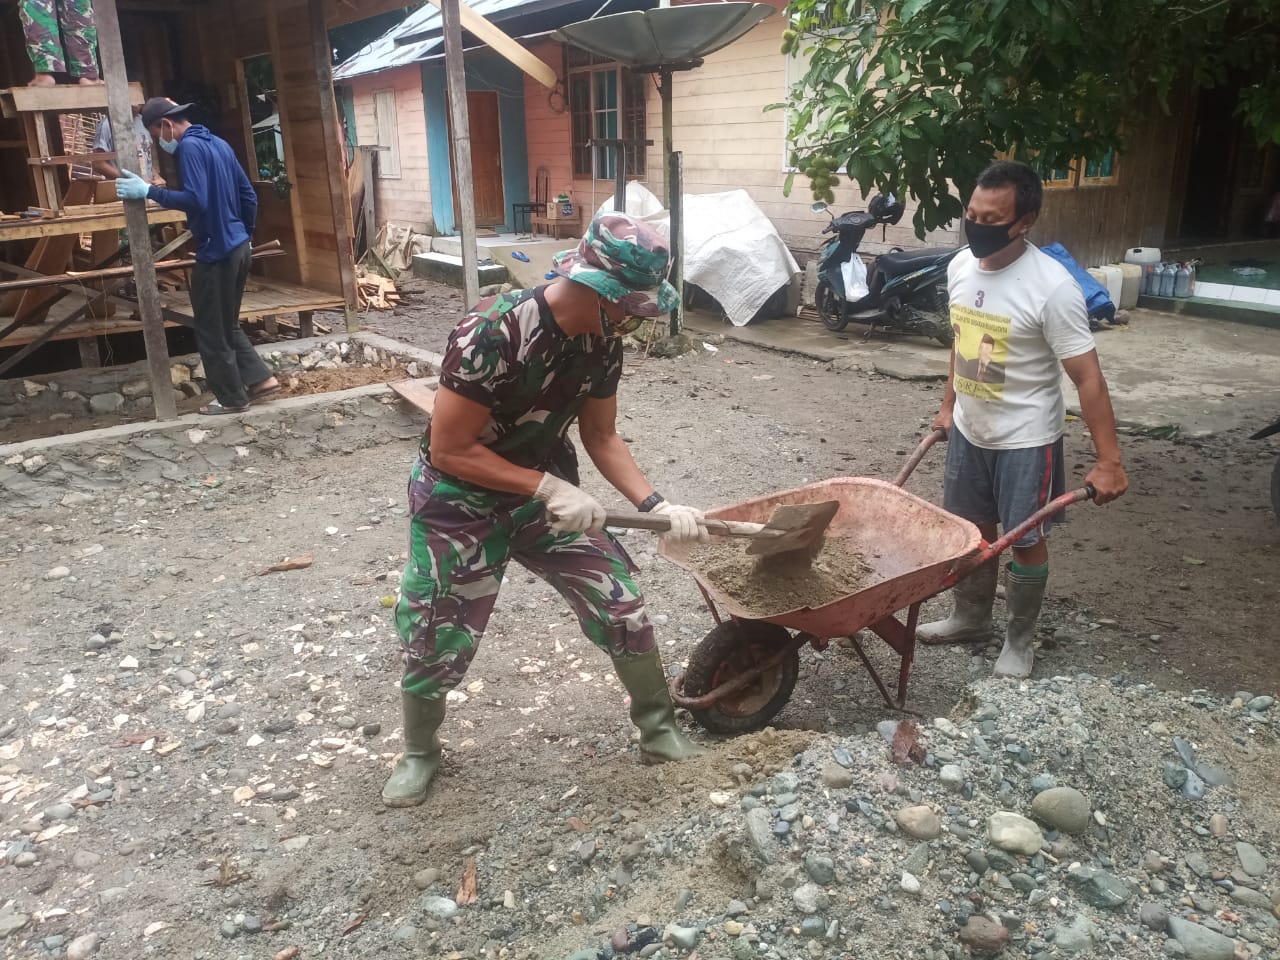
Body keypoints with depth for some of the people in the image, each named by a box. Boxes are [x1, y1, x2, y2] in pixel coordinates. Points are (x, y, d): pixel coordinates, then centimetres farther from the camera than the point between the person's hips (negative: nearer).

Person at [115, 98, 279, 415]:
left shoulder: (189, 147, -13)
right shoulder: (218, 143, 15)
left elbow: (195, 200, -25)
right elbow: (249, 197, 17)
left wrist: (148, 191, -19)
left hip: (216, 253, -9)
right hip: (239, 248, 9)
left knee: (212, 332, 4)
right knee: (228, 325, 21)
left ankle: (232, 399, 12)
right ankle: (260, 378, 19)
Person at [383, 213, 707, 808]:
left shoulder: (602, 340, -11)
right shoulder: (493, 333, -32)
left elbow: (601, 437, 0)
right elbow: (450, 451, -25)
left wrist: (655, 505, -12)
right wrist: (547, 487, -27)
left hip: (548, 491, 5)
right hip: (459, 500, -5)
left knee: (624, 610, 2)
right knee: (436, 642, 6)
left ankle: (659, 730, 25)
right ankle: (419, 753, 36)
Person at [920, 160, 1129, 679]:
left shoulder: (1051, 286, -23)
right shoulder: (960, 266, -3)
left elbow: (1087, 376, -22)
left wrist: (1108, 460, -24)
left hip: (1027, 440, -6)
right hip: (969, 431, 6)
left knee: (1025, 540, 7)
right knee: (971, 529, 18)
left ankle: (1020, 639, 27)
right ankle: (970, 617, 38)